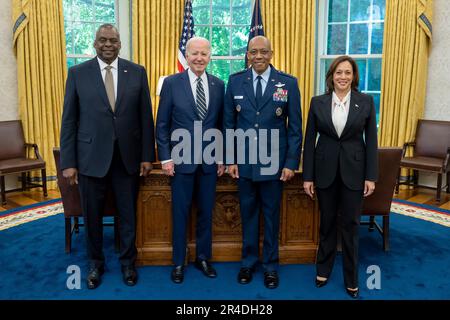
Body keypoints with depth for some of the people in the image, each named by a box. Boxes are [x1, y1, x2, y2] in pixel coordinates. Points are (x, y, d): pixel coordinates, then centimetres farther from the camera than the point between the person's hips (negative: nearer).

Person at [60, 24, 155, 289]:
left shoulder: (137, 72, 2)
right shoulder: (78, 73, 0)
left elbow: (145, 116, 2)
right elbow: (69, 120, -1)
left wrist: (147, 155, -1)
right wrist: (69, 162, -4)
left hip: (128, 156, 1)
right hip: (91, 156, 0)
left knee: (128, 214, 11)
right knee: (92, 215, 12)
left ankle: (128, 262, 33)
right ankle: (96, 263, 34)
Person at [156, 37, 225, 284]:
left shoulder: (218, 85, 4)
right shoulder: (172, 83, -3)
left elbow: (221, 124, 8)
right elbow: (162, 124, -2)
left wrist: (222, 157, 5)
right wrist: (165, 157, -7)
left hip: (209, 160, 3)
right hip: (182, 159, -2)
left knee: (206, 212, 12)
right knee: (180, 213, 7)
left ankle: (203, 258, 30)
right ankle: (178, 262, 24)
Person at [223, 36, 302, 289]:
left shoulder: (288, 83, -3)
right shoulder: (235, 81, 2)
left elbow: (295, 127, -2)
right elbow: (229, 123, 4)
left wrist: (291, 163, -6)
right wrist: (230, 159, 1)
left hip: (274, 163, -1)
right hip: (244, 161, 2)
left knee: (272, 214, 11)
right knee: (248, 213, 14)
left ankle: (271, 265, 29)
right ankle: (249, 261, 31)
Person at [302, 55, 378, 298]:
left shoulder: (366, 102, -1)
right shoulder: (318, 102, 0)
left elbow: (371, 141, 0)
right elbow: (309, 140, 0)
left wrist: (371, 176, -4)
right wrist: (307, 176, -2)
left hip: (353, 171, 0)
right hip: (325, 170, 1)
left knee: (350, 225, 7)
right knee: (327, 222, 13)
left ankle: (351, 279, 22)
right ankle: (323, 269, 32)